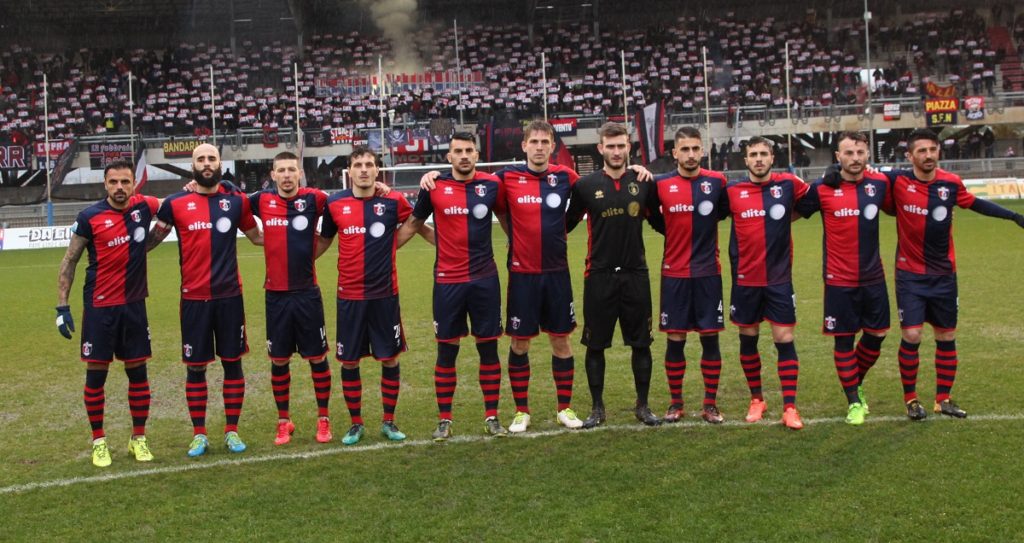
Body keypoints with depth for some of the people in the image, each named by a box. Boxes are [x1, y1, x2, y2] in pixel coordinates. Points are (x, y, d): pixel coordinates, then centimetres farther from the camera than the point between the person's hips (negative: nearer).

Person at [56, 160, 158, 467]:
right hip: (99, 307, -3)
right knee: (96, 373, 3)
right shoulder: (90, 217, -9)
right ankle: (99, 441, 17)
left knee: (138, 372, 7)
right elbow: (70, 261, -1)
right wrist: (62, 306, -4)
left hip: (134, 305, 3)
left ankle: (139, 438, 20)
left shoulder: (143, 207, -1)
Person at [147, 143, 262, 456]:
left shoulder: (236, 201, 4)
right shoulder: (176, 204, 0)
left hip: (230, 296, 1)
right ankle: (199, 435, 20)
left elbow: (257, 236, 16)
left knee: (232, 362, 7)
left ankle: (232, 431, 20)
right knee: (195, 366, 7)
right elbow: (153, 239, 11)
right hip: (194, 298, -1)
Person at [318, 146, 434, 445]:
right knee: (349, 362, 7)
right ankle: (356, 424, 24)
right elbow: (323, 242, 14)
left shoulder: (394, 201, -3)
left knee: (390, 359, 6)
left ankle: (389, 422, 23)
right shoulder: (335, 204, 0)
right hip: (349, 296, 1)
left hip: (385, 294, -1)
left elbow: (422, 228, 10)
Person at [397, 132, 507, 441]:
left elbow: (506, 217, 16)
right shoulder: (434, 188, -2)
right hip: (447, 281, -1)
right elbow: (413, 223, 10)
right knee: (447, 350, 5)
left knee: (489, 347, 6)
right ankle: (444, 420, 17)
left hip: (485, 279, 1)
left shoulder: (492, 184, -1)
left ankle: (492, 417, 18)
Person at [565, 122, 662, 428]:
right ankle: (597, 408, 18)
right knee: (595, 345, 5)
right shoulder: (586, 185, -1)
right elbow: (566, 223, 7)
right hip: (599, 276, -1)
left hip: (636, 275, 1)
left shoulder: (643, 183, 4)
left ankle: (642, 406, 22)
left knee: (641, 343, 7)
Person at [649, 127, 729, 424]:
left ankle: (711, 404, 15)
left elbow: (724, 212, 13)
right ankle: (676, 403, 17)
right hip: (674, 274, 0)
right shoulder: (661, 184, -2)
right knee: (675, 340, 4)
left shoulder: (717, 182, 0)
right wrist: (675, 232, 0)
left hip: (708, 273, 0)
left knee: (710, 338, 3)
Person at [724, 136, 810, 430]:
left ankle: (790, 407, 6)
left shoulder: (788, 184, -4)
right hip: (745, 280, 1)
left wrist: (789, 216, 4)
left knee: (785, 340, -2)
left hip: (779, 279, -1)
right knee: (747, 339, 10)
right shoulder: (732, 191, -2)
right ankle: (756, 399, 27)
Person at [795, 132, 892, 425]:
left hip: (873, 277, 3)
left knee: (876, 334, 11)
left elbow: (896, 208, 17)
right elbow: (793, 213, 6)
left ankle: (856, 382, 37)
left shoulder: (880, 183, -1)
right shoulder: (822, 188, -9)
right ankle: (853, 401, 19)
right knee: (844, 339, 3)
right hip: (839, 279, -3)